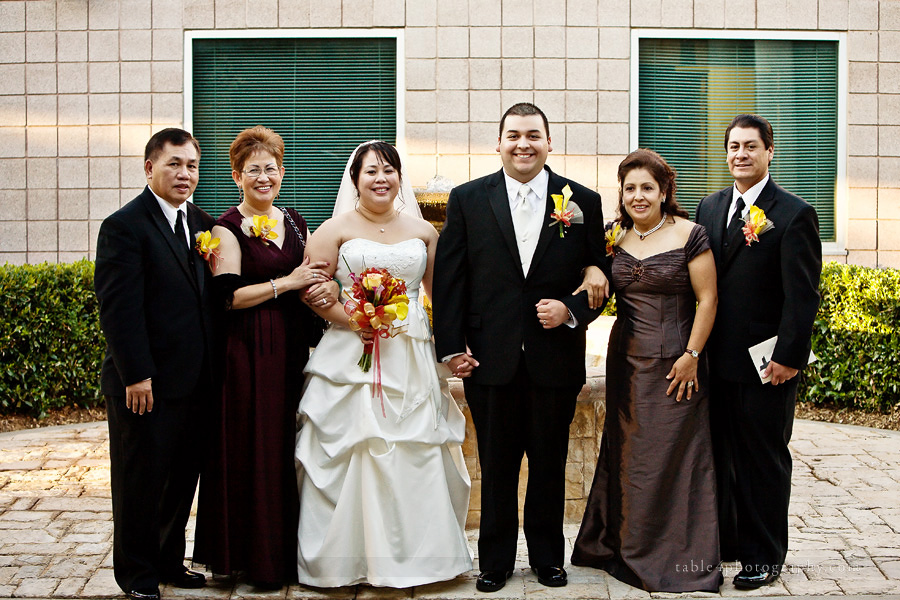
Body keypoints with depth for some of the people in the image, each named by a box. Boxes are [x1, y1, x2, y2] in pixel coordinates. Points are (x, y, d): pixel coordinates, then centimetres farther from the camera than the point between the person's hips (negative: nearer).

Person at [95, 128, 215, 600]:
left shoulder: (204, 224, 12)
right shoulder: (124, 226, -10)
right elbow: (119, 308, -15)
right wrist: (136, 375, -18)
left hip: (195, 382, 7)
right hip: (147, 384, -6)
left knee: (183, 478, 15)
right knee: (141, 481, 7)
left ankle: (170, 562, 29)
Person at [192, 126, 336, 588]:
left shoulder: (295, 222, 14)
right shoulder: (228, 228, -5)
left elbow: (317, 274, 19)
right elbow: (229, 295, -15)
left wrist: (328, 288, -3)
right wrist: (289, 282, -14)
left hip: (293, 348, 6)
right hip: (249, 353, -5)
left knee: (289, 448, 7)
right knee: (253, 450, -2)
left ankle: (288, 552, 19)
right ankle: (256, 559, 10)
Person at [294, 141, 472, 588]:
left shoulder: (423, 230, 12)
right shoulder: (336, 229, 3)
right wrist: (356, 321, -15)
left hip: (413, 361, 3)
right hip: (352, 357, -3)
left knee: (417, 455, 4)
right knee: (355, 450, -2)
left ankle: (416, 550, 17)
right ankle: (351, 555, 9)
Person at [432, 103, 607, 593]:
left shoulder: (583, 201, 3)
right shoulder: (467, 200, 2)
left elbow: (601, 277, 5)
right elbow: (449, 279, 0)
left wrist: (572, 309, -14)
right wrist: (451, 347, -5)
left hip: (556, 360, 1)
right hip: (490, 361, 0)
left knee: (550, 466, 13)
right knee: (496, 469, 10)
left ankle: (547, 556, 30)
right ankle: (495, 560, 26)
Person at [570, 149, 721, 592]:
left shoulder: (689, 235, -7)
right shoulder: (615, 239, 6)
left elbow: (707, 299, -7)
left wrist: (692, 355, -12)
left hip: (676, 362, -4)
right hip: (627, 360, 4)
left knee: (674, 454, 3)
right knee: (628, 452, 11)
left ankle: (681, 560, 17)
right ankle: (629, 549, 26)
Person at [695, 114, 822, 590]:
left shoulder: (793, 214, -8)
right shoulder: (709, 207, 10)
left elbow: (803, 296, -11)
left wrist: (789, 357, -15)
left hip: (766, 365, -5)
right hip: (718, 359, 5)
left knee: (764, 459, 7)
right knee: (722, 454, 13)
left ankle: (764, 556, 20)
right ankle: (724, 539, 28)